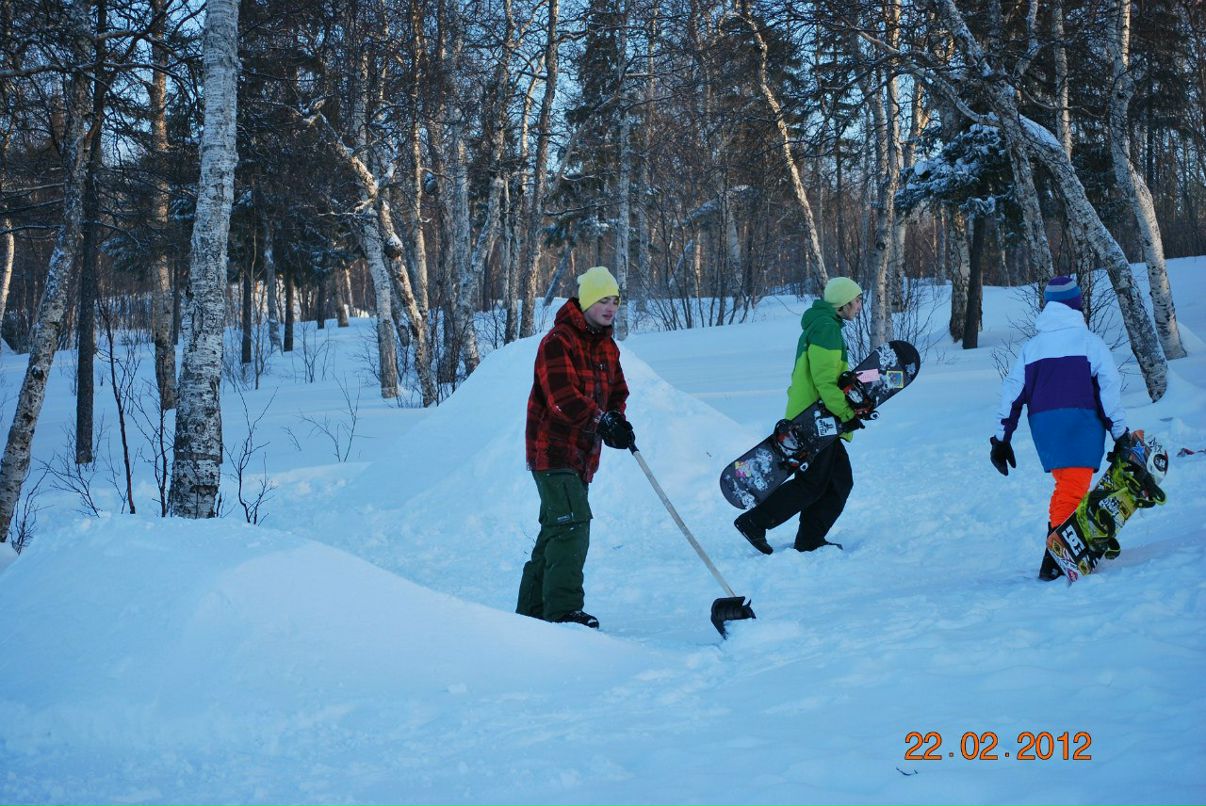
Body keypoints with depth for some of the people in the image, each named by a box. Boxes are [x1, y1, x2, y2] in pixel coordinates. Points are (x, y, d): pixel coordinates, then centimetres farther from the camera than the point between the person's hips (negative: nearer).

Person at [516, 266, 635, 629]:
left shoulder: (607, 347, 14)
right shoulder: (558, 342, -14)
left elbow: (616, 393, 15)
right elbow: (563, 398, -26)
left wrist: (618, 422, -7)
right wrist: (603, 421, -38)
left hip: (582, 455, 9)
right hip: (553, 449, -9)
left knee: (555, 529, 14)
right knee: (573, 524, -17)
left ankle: (532, 608, 22)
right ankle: (563, 610, -16)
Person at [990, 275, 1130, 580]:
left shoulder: (1031, 346, 15)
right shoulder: (1088, 340, 2)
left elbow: (1012, 392, 12)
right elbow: (1109, 386, -3)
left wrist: (1001, 438, 15)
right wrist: (1120, 432, 1)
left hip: (1043, 424, 5)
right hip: (1080, 418, -5)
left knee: (1066, 485, 20)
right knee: (1073, 489, -10)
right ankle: (1053, 560, -22)